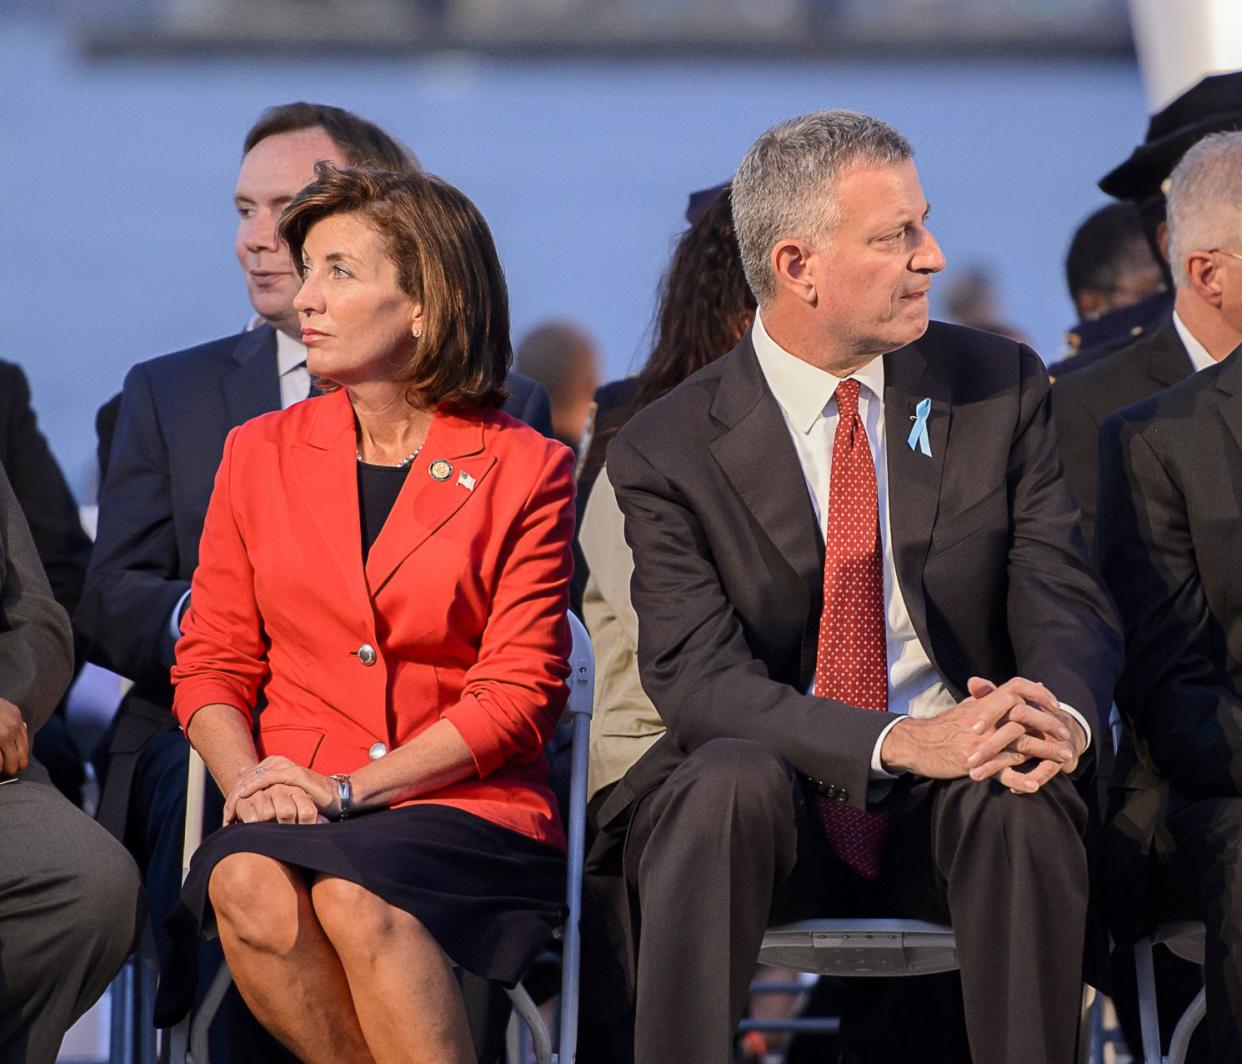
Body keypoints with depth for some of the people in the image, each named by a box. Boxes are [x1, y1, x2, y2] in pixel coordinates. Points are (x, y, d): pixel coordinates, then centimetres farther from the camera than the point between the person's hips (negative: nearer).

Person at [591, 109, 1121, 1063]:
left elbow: (1067, 601, 0)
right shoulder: (667, 452, -3)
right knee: (731, 781, -34)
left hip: (959, 806, 1)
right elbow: (700, 678, -13)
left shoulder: (999, 387, 5)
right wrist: (897, 743, -30)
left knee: (1021, 797, -32)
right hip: (767, 806, -1)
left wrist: (1062, 716, -25)